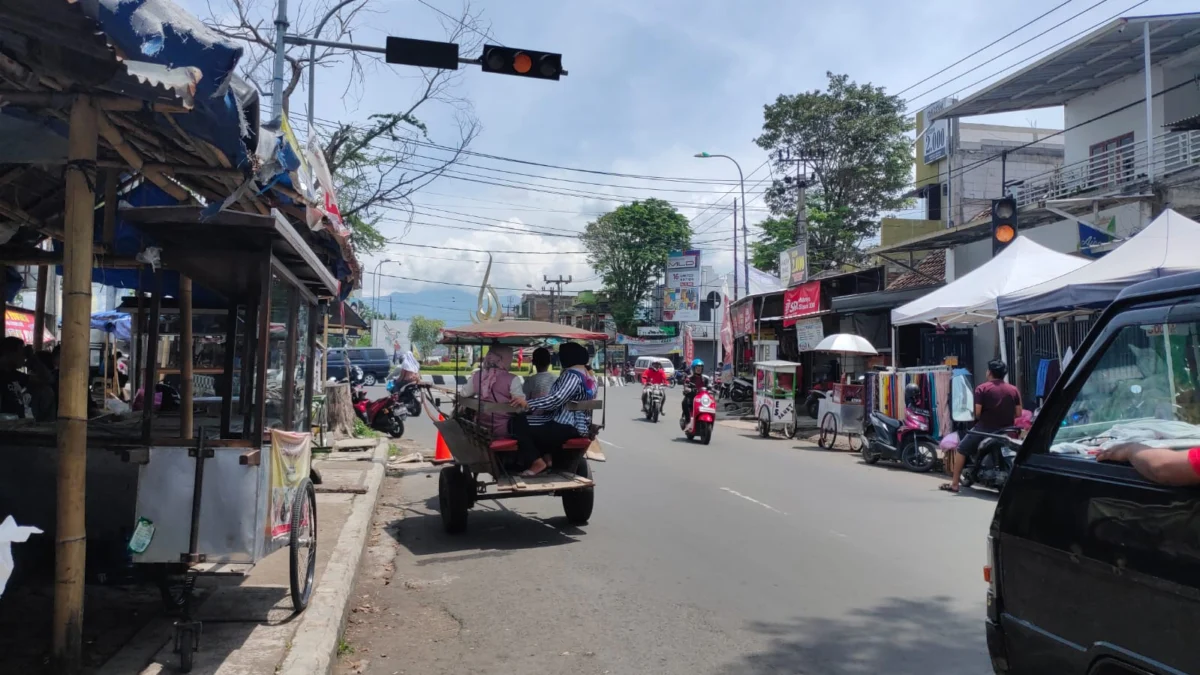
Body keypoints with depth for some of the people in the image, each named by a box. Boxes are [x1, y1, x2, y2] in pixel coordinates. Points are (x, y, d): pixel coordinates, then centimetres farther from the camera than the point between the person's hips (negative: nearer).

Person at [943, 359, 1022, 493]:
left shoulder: (982, 388, -6)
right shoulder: (1013, 390, 5)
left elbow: (977, 412, -13)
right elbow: (1018, 414, 3)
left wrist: (977, 417, 9)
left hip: (985, 428, -4)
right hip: (1007, 431, 4)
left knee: (961, 449, 11)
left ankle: (954, 484, 7)